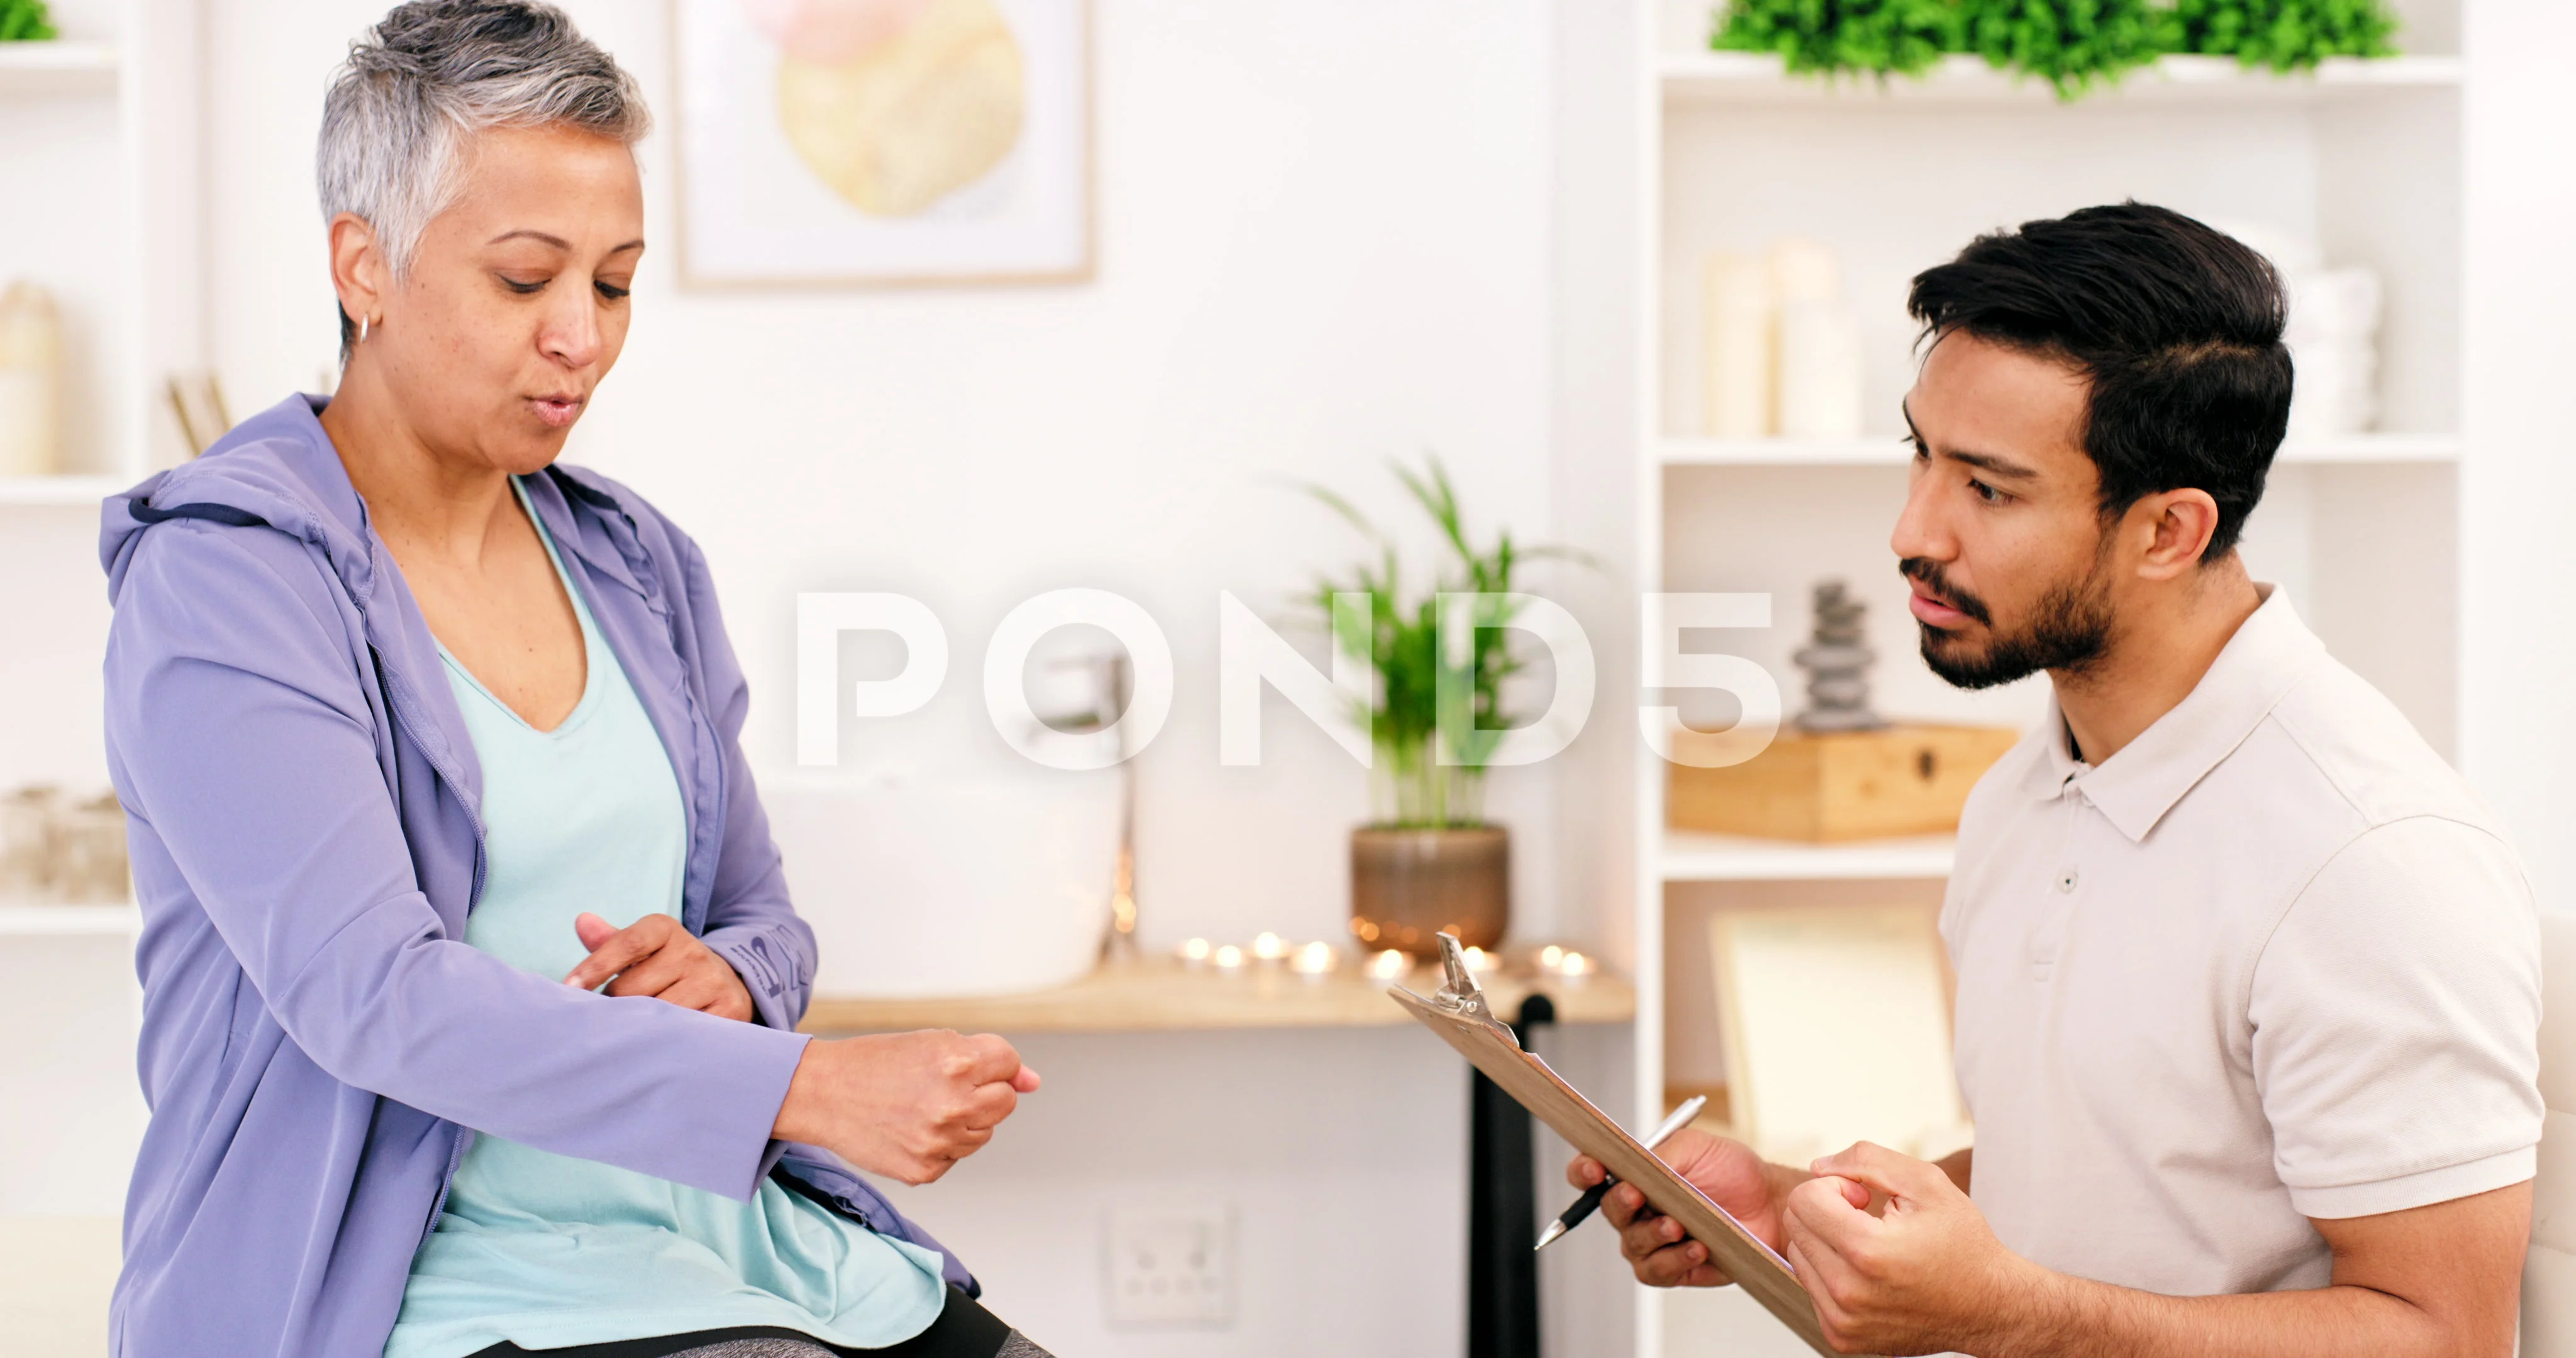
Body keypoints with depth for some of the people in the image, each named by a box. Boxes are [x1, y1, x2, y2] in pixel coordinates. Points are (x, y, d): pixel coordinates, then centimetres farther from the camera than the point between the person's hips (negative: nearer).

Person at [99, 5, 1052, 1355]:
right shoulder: (221, 579, -8)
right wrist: (809, 1084, -28)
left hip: (732, 1239, 7)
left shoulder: (635, 564, 14)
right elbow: (367, 990, -20)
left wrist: (724, 976, -5)